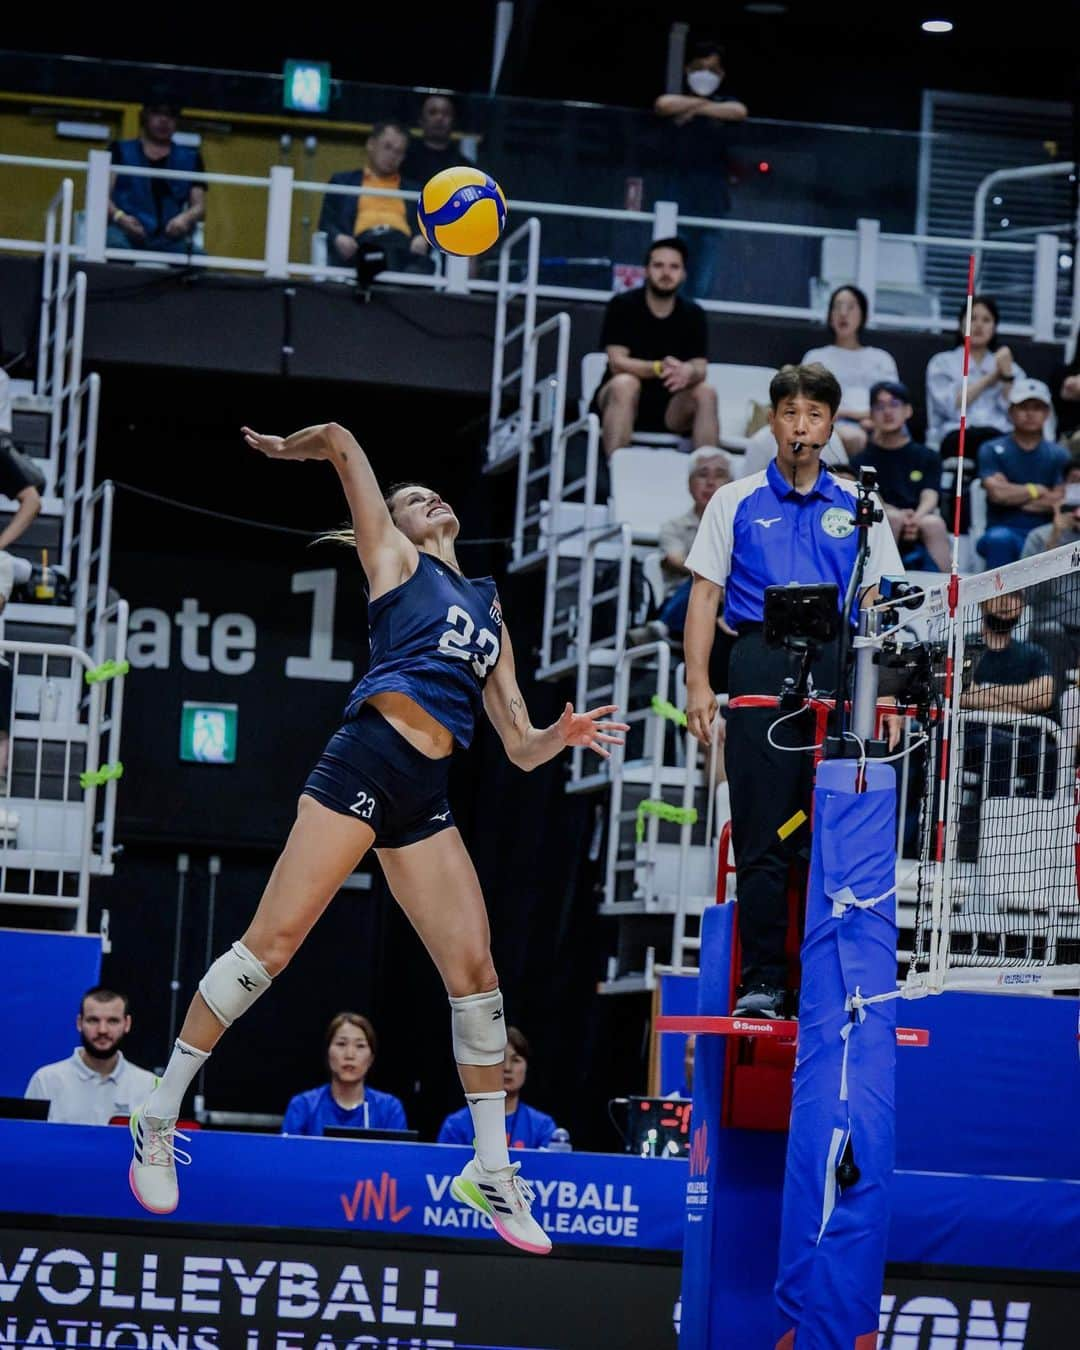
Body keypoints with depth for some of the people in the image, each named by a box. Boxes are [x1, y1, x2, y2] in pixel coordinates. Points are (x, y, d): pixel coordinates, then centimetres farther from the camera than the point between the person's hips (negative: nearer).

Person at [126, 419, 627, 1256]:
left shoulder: (489, 612, 26)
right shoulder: (395, 561, 12)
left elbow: (520, 747, 22)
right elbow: (340, 442, 5)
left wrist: (561, 736, 2)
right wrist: (288, 448, 24)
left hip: (426, 797, 6)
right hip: (366, 761, -6)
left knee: (475, 967, -1)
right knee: (274, 940, -9)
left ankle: (492, 1171, 7)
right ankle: (160, 1117, -2)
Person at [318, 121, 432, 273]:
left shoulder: (414, 189, 33)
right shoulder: (342, 181, 29)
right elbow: (326, 223, 18)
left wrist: (423, 239, -7)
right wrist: (338, 238, -7)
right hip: (362, 243, -2)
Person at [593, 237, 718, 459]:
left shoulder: (693, 314, 3)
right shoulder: (623, 305, -6)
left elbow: (700, 368, -6)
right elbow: (617, 362, -15)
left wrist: (689, 372, -33)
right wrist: (659, 368, -33)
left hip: (669, 408, 3)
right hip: (625, 401, -3)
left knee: (706, 392, -24)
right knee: (624, 383, -34)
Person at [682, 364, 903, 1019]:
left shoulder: (857, 505, 14)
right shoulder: (736, 502, 13)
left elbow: (874, 605, 13)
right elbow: (705, 596, 10)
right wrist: (699, 685, -1)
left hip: (838, 665, 1)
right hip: (762, 665, -1)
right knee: (762, 835, -3)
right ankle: (762, 982, 0)